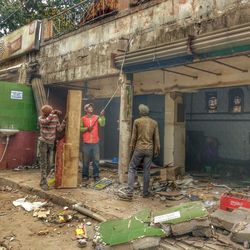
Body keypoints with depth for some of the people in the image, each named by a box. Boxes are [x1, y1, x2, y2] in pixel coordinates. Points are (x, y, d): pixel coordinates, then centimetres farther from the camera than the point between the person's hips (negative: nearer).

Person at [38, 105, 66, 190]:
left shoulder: (55, 118, -1)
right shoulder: (41, 118, -8)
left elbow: (59, 129, -4)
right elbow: (45, 121, -32)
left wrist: (64, 120, -14)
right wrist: (53, 113, -31)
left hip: (51, 143, 3)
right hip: (43, 142, -3)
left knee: (50, 164, 7)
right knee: (43, 164, -1)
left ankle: (43, 180, 27)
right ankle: (43, 183, 8)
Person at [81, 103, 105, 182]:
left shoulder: (97, 117, 6)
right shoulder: (83, 118, 4)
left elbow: (102, 124, -9)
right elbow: (80, 128, 2)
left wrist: (102, 116, -21)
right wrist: (87, 128, -13)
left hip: (95, 142, 1)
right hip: (86, 143, -1)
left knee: (96, 160, 3)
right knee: (86, 160, 7)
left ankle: (96, 175, 12)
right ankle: (85, 175, 19)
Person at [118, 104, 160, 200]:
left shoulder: (137, 121, -2)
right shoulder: (154, 123, 6)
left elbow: (134, 136, 1)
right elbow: (156, 138, 6)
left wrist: (132, 147, 13)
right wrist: (156, 150, 14)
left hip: (139, 149, -3)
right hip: (149, 150, 3)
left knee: (132, 168, 4)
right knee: (146, 171, 8)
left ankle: (129, 191, -3)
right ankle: (145, 192, 13)